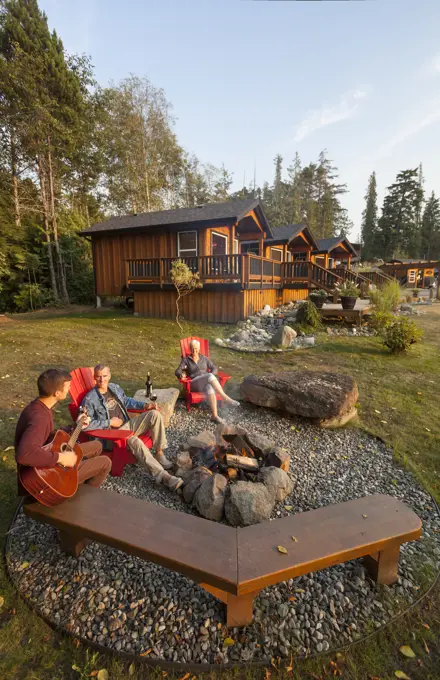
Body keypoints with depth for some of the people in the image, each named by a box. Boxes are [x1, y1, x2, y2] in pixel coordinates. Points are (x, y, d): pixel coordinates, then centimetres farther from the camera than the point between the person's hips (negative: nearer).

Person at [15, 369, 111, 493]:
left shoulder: (38, 407, -2)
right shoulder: (40, 417, -33)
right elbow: (24, 454, -47)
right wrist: (61, 458, -37)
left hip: (50, 464, 9)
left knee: (96, 446, 19)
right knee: (105, 462, -2)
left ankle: (80, 484, 34)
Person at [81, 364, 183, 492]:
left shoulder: (115, 387, 10)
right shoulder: (90, 399, -11)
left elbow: (126, 401, 25)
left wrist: (144, 405, 10)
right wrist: (109, 422, -15)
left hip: (128, 424, 7)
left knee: (154, 414, -12)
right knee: (135, 441, -36)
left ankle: (159, 454, -10)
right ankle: (162, 476, -34)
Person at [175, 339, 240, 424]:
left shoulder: (204, 358, 15)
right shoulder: (186, 360, 8)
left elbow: (214, 368, 15)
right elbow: (177, 371, -1)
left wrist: (212, 377, -8)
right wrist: (181, 374, -26)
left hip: (207, 382, 3)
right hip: (195, 384, -3)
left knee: (209, 388, -39)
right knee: (210, 376, -37)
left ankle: (214, 416, -45)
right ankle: (225, 398, -37)